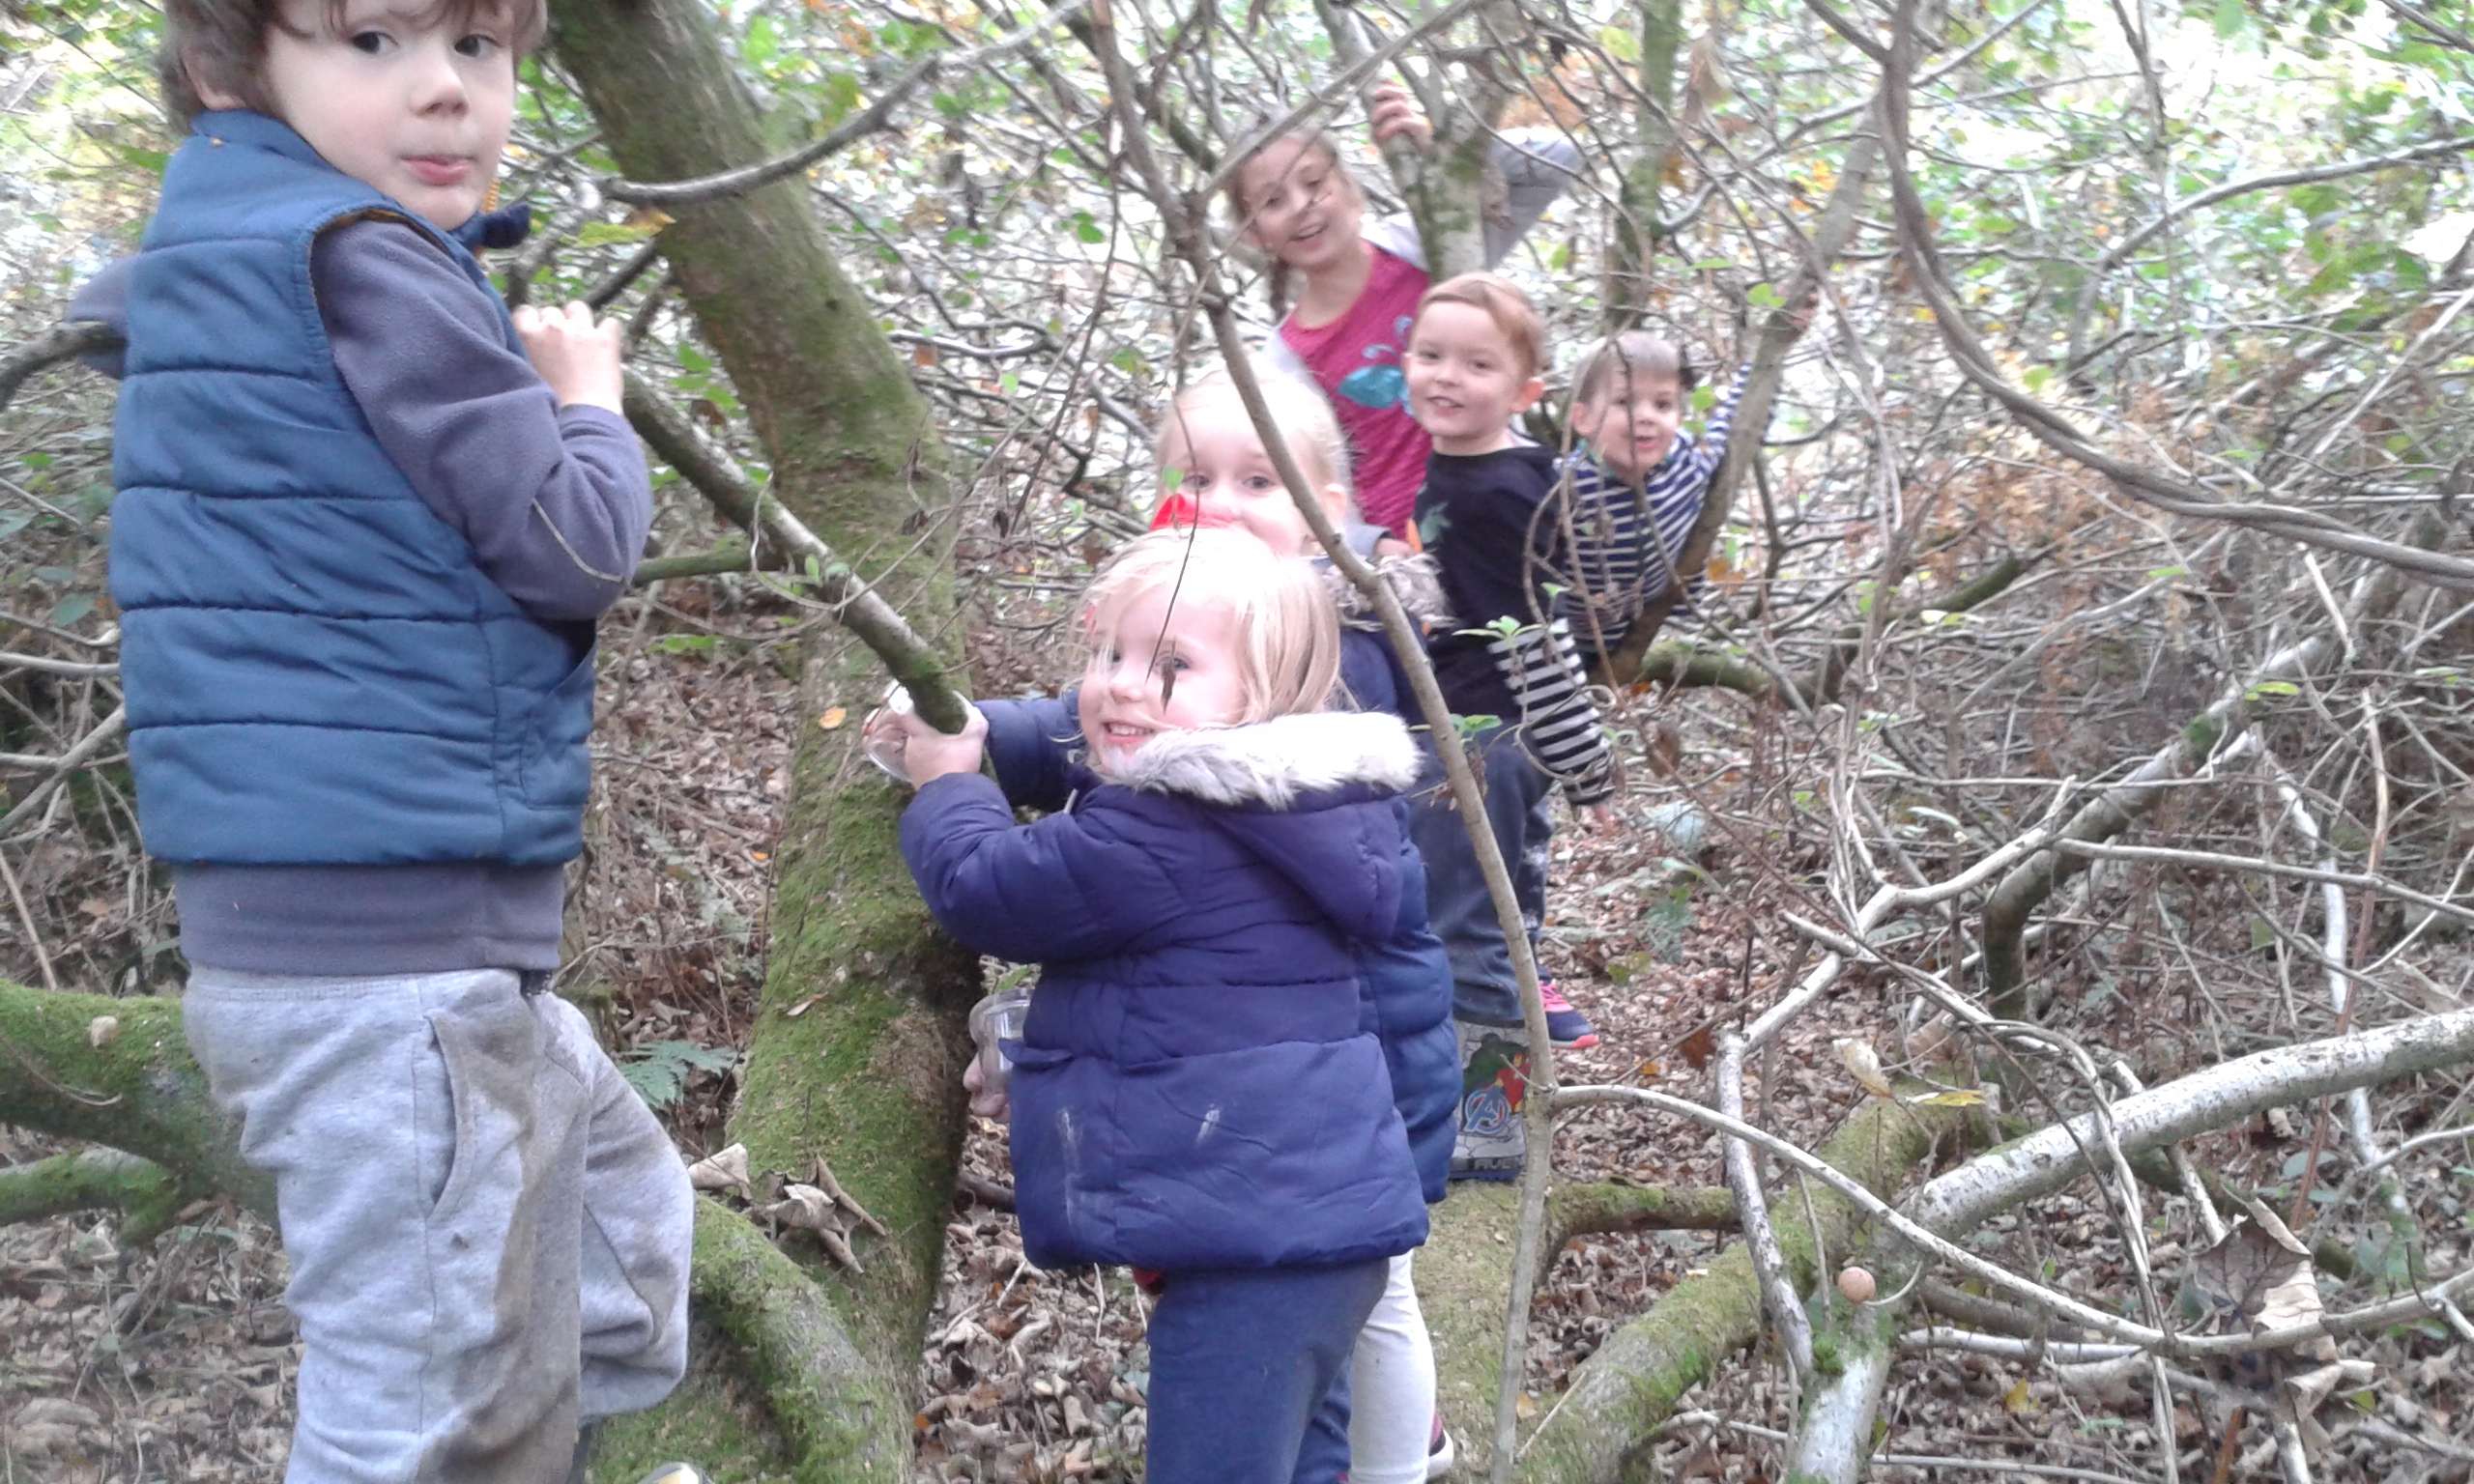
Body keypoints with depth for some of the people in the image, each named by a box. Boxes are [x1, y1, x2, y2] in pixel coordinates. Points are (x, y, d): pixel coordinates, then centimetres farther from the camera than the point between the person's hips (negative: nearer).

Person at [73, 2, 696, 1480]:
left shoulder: (213, 260, 14)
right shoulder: (361, 260, -15)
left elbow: (117, 300, 38)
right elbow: (572, 549, -17)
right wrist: (589, 400, 4)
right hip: (390, 940, -10)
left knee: (625, 1210, 27)